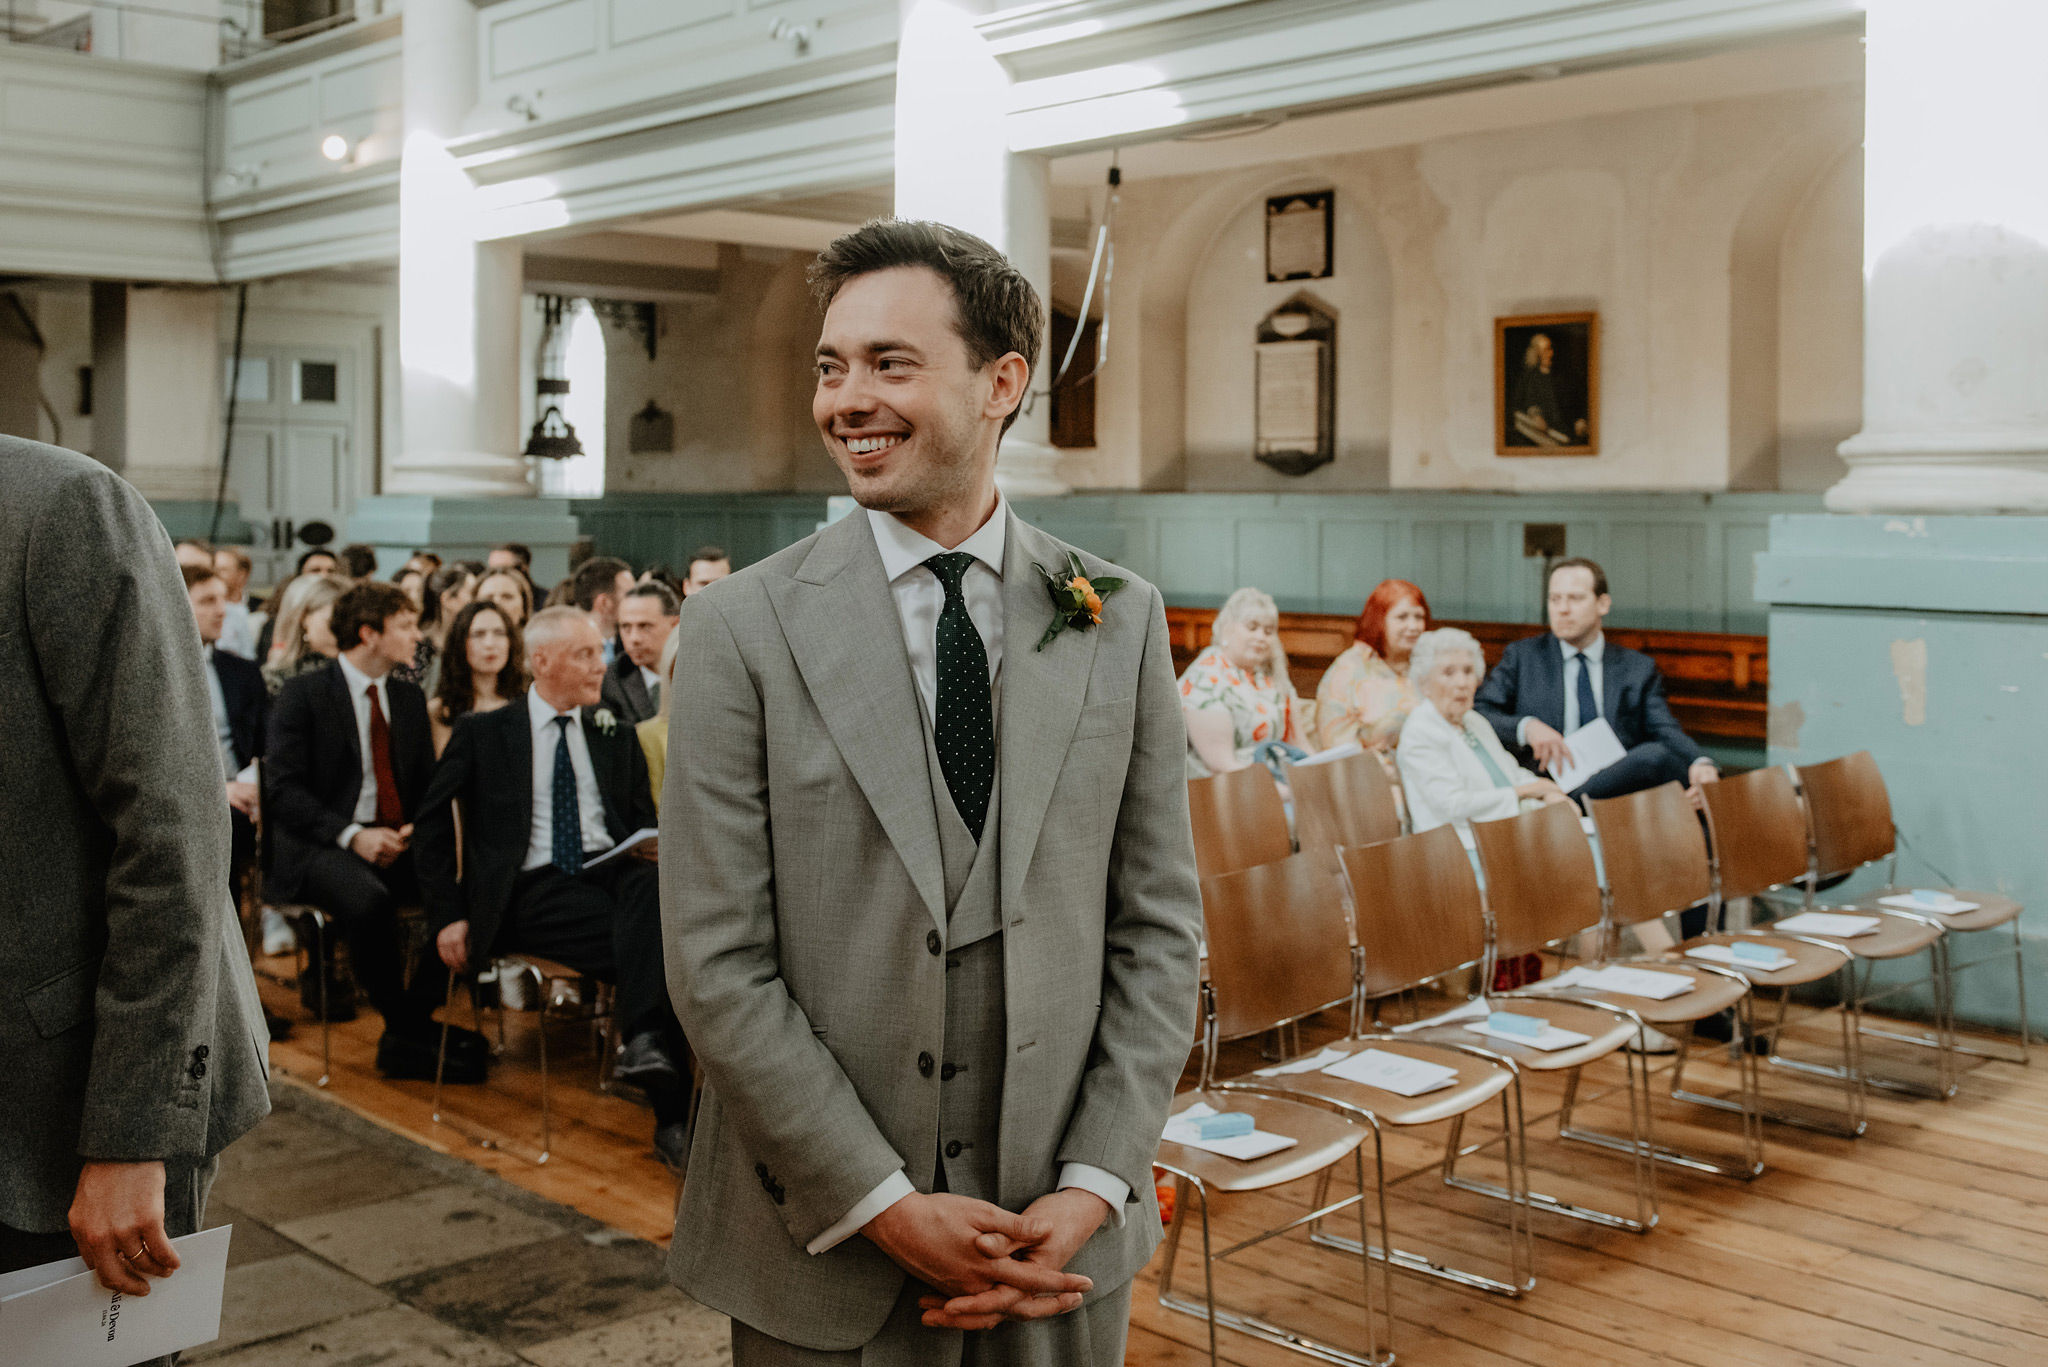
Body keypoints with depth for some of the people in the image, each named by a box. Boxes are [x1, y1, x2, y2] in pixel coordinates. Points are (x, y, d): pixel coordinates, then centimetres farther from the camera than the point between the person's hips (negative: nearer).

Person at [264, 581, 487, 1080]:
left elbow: (428, 784, 19)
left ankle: (408, 1030, -13)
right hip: (319, 847, -5)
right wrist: (351, 835, -21)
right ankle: (410, 1032, -18)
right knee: (368, 899, -38)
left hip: (396, 843, 5)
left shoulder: (410, 699, 16)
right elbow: (283, 791, -10)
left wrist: (414, 829, -4)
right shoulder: (302, 695, -2)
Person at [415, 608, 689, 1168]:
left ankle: (643, 1042, -48)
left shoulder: (616, 736, 22)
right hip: (534, 888, -3)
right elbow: (434, 823, 9)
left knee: (653, 882, -38)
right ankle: (673, 1115, -34)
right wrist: (448, 914, 0)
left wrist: (652, 846, -4)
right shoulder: (484, 734, 10)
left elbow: (642, 820, 23)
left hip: (610, 870, 3)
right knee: (655, 953, -32)